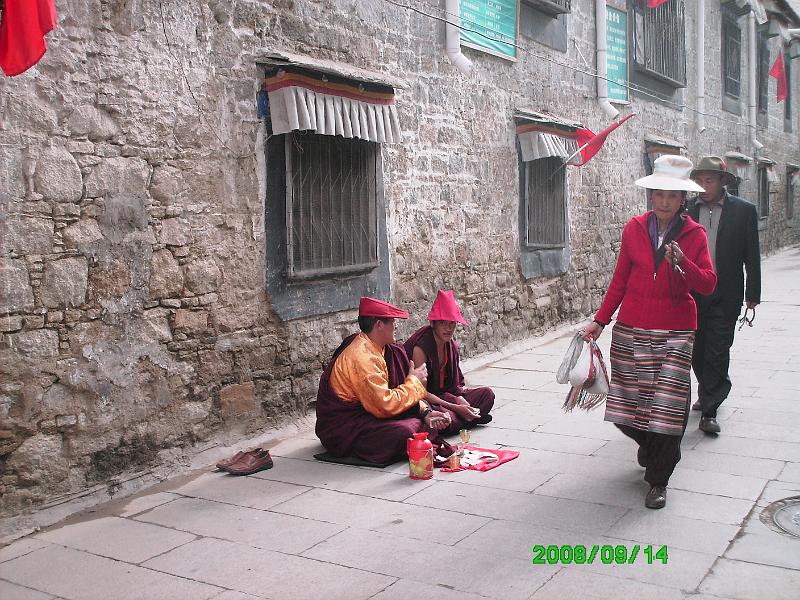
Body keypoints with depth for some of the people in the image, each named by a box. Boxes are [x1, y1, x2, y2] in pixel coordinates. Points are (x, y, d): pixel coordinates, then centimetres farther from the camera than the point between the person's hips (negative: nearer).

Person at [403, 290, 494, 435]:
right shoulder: (420, 348, -20)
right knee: (447, 419, -35)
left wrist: (460, 399, -13)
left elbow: (456, 383, 11)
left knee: (487, 393, 1)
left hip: (444, 396, 7)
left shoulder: (452, 346, 4)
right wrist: (455, 408, -23)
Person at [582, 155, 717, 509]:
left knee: (667, 406, -7)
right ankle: (651, 446, 39)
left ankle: (658, 481, 12)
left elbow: (708, 285, -6)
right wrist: (599, 321, 8)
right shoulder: (635, 229, 5)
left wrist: (682, 262, -24)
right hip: (631, 329, 2)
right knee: (625, 409, 5)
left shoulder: (694, 234, 1)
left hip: (675, 333, -2)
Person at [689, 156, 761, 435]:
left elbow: (752, 256, 1)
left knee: (717, 354, -3)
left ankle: (709, 411, 4)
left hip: (724, 297, -3)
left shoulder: (743, 210, -1)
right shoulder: (687, 210, 4)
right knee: (697, 352, 13)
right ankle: (706, 394, 35)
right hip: (692, 294, 3)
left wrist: (752, 295, -1)